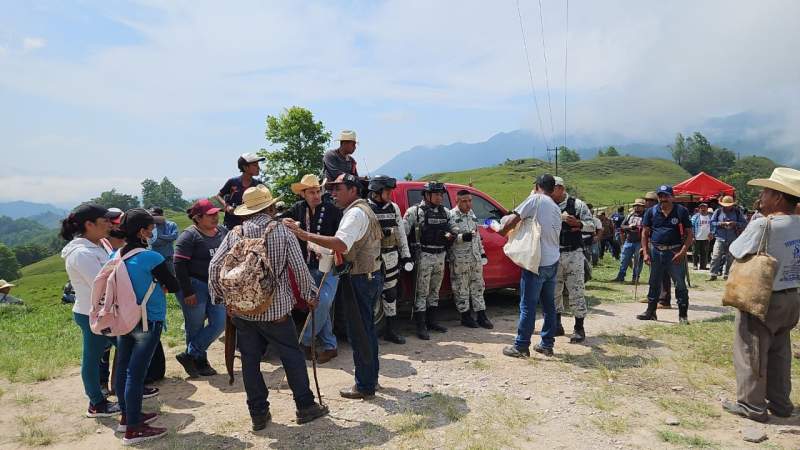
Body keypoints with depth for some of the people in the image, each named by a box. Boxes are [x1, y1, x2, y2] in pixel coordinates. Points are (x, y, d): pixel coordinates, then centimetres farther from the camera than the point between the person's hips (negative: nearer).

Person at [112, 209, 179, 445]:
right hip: (147, 321, -7)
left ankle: (127, 416, 33)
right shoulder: (151, 258, -20)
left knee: (123, 368, 16)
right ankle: (133, 429, 9)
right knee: (136, 373, -1)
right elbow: (174, 286, -12)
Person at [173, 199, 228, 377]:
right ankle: (200, 362, 21)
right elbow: (179, 264, -16)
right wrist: (187, 292, -18)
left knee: (220, 323, 2)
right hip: (194, 285, -6)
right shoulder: (190, 235, -12)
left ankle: (190, 355, 14)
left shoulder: (222, 232, 7)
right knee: (195, 326, 5)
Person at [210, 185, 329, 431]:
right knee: (292, 356, 10)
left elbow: (214, 267, -1)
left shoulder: (235, 234, 0)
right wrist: (309, 294, 4)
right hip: (276, 309, -2)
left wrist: (220, 297, 11)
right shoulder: (282, 231, -7)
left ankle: (258, 413, 20)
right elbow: (300, 268, -9)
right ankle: (305, 406, 18)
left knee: (250, 360, 12)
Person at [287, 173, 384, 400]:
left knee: (359, 332, -1)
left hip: (359, 279, -10)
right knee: (367, 329, 18)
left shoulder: (356, 213, -16)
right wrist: (325, 252, 15)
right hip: (371, 276, 10)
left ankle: (365, 386, 9)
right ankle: (371, 378, 30)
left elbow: (341, 245, -33)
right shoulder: (365, 209, 17)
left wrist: (306, 235, -34)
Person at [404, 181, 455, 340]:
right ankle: (421, 326, 3)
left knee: (435, 291, 15)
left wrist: (450, 236, -6)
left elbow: (452, 231, 18)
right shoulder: (414, 211, -7)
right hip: (424, 256, -6)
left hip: (440, 256, 6)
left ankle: (431, 321, 27)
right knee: (422, 292, -3)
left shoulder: (445, 212, 11)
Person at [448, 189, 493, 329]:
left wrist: (482, 252, 17)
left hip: (476, 257, 7)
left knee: (478, 286, 11)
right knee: (461, 288, 3)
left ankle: (481, 316, 18)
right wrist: (463, 237, -33)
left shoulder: (472, 214, 11)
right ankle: (465, 316, 15)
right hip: (459, 259, -7)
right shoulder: (451, 216, -12)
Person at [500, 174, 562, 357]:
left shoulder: (535, 199, -8)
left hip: (537, 261, -8)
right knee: (549, 304, 14)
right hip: (553, 261, 8)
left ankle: (521, 346, 4)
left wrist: (503, 231, 6)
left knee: (527, 306, -2)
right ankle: (547, 344, 21)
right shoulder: (557, 209, 14)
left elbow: (515, 218, -12)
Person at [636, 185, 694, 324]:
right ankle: (651, 312, 22)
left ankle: (683, 315, 10)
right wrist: (645, 253, -2)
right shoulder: (651, 212, 5)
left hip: (675, 253, -3)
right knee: (654, 283, 12)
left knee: (680, 285, 0)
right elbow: (645, 233, 6)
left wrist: (682, 252, -13)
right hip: (656, 251, 3)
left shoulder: (681, 211, -2)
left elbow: (689, 234, -2)